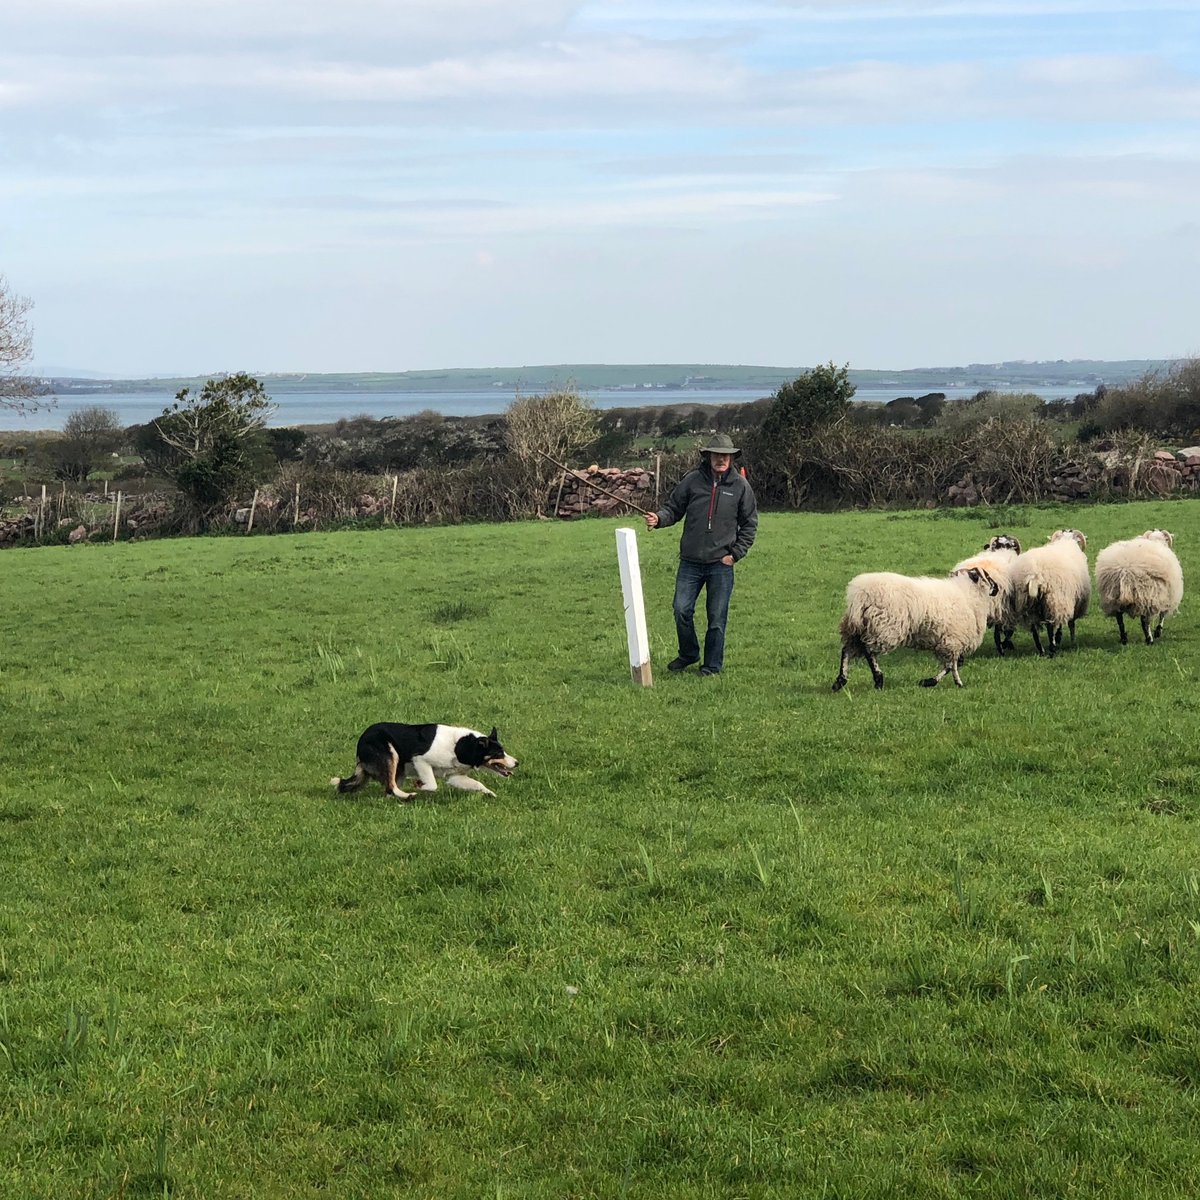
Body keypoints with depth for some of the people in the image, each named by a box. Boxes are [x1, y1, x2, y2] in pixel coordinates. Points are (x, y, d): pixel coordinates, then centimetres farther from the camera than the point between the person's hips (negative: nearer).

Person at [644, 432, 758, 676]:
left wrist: (735, 554, -1)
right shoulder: (692, 480, 0)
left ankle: (712, 666, 17)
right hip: (690, 562, 1)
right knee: (682, 610, -1)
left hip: (721, 564, -1)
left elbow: (749, 525, 7)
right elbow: (674, 508, 8)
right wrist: (659, 519, -14)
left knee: (717, 617, 4)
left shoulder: (740, 486, 0)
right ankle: (688, 654, 23)